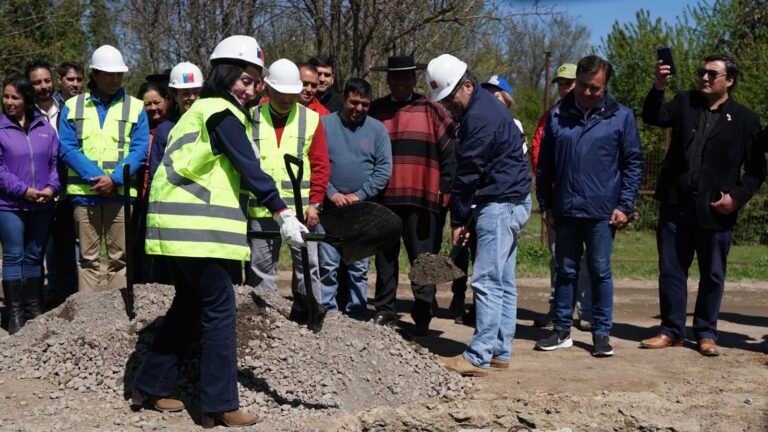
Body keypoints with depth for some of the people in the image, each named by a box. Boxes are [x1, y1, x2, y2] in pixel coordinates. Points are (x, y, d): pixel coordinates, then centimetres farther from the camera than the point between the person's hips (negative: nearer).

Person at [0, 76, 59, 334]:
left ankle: (33, 308, 23)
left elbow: (55, 161, 7)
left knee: (35, 257, 12)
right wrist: (24, 190, -16)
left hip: (42, 205, 3)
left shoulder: (45, 128, 6)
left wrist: (51, 187, -9)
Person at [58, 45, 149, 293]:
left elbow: (139, 150, 0)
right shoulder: (73, 106, 10)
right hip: (84, 192, 0)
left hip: (121, 193, 0)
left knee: (119, 257, 1)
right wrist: (95, 177, -13)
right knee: (88, 257, 3)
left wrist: (114, 179, -14)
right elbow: (67, 148, 1)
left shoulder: (135, 108, 9)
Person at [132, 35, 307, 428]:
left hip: (178, 224, 10)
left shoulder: (202, 110, 22)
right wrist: (281, 212, -23)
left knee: (190, 304, 17)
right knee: (219, 308, -6)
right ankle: (220, 405, -3)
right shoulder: (222, 113, -9)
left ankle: (150, 387, 24)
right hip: (196, 225, -10)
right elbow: (249, 168, -19)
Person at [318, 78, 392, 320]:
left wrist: (360, 195, -7)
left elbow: (384, 169, 2)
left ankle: (357, 314, 13)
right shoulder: (325, 124, 3)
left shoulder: (377, 129, 6)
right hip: (329, 208, -1)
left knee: (359, 267, 4)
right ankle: (328, 311, 8)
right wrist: (331, 193, -9)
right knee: (328, 264, -1)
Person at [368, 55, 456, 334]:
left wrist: (444, 189, -6)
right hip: (383, 198, 3)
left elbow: (449, 152, 1)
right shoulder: (375, 111, 11)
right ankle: (385, 310, 23)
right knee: (385, 258, 11)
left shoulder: (431, 110, 4)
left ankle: (423, 316, 6)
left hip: (421, 197, -2)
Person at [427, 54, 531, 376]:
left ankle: (478, 357, -9)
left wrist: (458, 219, -9)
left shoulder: (480, 116, -17)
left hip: (501, 203, -11)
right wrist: (463, 215, 14)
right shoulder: (485, 107, 18)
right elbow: (467, 168, 18)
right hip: (510, 203, 11)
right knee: (503, 282, 12)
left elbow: (468, 172, -16)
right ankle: (500, 352, 17)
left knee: (487, 281, -10)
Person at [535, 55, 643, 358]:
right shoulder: (558, 115, 7)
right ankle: (562, 331, 20)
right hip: (565, 210, 3)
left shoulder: (621, 116, 1)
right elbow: (544, 164, 12)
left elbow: (633, 163, 2)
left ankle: (602, 333, 14)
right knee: (565, 271, 10)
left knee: (600, 272, 3)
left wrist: (624, 206, -5)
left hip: (602, 212, -2)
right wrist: (545, 202, 8)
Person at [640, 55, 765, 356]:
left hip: (715, 211, -2)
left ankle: (706, 334, 21)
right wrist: (659, 89, -23)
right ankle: (672, 331, 18)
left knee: (712, 275, 8)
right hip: (676, 205, 2)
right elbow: (654, 117, -7)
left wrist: (738, 195, -11)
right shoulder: (685, 103, 10)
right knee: (671, 270, 7)